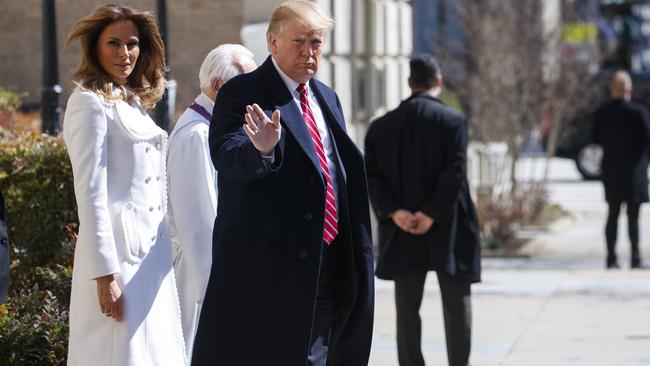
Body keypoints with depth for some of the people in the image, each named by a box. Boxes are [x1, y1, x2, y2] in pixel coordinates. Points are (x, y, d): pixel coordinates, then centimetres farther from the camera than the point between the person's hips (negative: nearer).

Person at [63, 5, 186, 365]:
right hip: (117, 254, -8)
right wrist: (105, 275, -18)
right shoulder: (90, 102, -8)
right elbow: (90, 193, -14)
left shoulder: (134, 103, 16)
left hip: (151, 254, 8)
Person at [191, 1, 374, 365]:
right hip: (264, 265, -7)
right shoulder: (241, 94, -6)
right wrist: (262, 149, -44)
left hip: (326, 271, 7)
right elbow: (226, 157, -22)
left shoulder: (327, 98, 16)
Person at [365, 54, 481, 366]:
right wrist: (433, 214, -13)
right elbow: (455, 174, -16)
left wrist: (394, 211, -7)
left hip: (402, 234, 3)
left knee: (407, 306, 8)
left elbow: (371, 176, -2)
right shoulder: (453, 121, -7)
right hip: (447, 230, -3)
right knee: (457, 303, 8)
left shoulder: (382, 126, 5)